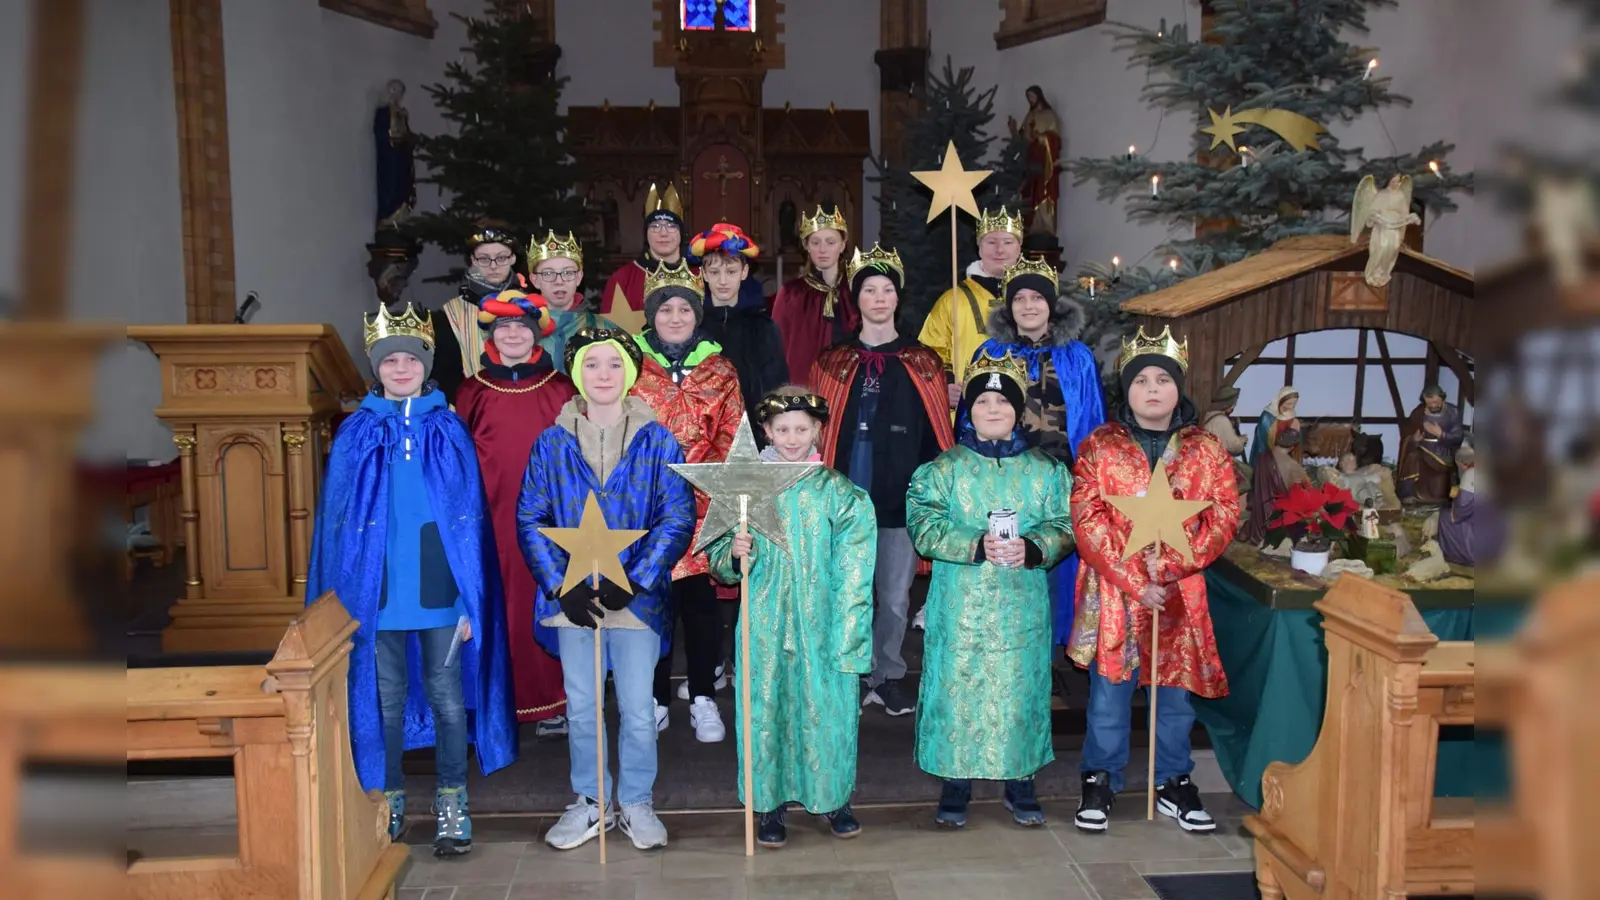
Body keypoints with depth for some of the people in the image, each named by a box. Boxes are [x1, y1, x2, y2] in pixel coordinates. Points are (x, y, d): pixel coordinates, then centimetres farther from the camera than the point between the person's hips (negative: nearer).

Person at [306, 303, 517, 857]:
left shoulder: (450, 431, 4)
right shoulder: (356, 434, 4)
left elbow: (471, 517, 2)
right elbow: (337, 519, 5)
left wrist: (471, 600, -3)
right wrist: (345, 599, -1)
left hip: (440, 589, 0)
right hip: (379, 590, 1)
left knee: (447, 695, 3)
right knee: (386, 696, 9)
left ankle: (451, 804, 15)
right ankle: (389, 800, 23)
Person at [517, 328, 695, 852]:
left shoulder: (657, 442, -1)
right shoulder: (552, 444, 3)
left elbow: (677, 518, -6)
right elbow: (530, 519, 0)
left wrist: (633, 582, -15)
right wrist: (563, 587, -11)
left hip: (637, 598, -1)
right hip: (571, 601, 2)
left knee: (637, 710, 5)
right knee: (581, 709, 12)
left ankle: (637, 803, 25)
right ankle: (589, 804, 29)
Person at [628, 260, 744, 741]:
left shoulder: (720, 370, 9)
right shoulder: (632, 366, 7)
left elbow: (732, 438, 6)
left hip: (702, 502, 0)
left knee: (699, 594, 1)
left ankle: (704, 699, 12)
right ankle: (656, 699, 15)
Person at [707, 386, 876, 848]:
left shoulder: (839, 492, -1)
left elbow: (853, 570, -4)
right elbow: (719, 561, 5)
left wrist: (847, 634, -10)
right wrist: (733, 553, -18)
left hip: (822, 623, -1)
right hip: (766, 623, 1)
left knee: (826, 705, 5)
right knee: (766, 706, 4)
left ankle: (834, 799, 25)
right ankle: (770, 803, 20)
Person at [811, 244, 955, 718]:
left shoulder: (922, 364, 8)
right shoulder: (833, 362, 8)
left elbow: (935, 436, 6)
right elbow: (817, 431, 5)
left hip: (900, 498, 0)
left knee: (895, 597, 5)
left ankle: (888, 675, 22)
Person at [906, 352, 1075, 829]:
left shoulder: (1046, 470, 7)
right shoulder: (943, 469, 2)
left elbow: (1064, 527, 1)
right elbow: (925, 528, -8)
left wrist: (1032, 548, -19)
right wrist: (977, 546, -22)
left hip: (1023, 608, 1)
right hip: (960, 607, -1)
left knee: (1020, 690, 6)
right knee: (958, 688, 2)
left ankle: (1020, 781, 23)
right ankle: (956, 781, 18)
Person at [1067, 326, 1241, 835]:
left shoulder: (1206, 450, 6)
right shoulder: (1099, 448, -1)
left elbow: (1225, 516, -1)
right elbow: (1088, 522, -8)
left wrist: (1173, 566, -14)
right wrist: (1135, 582, -15)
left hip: (1181, 595, 2)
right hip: (1112, 593, -2)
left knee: (1176, 692, 11)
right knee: (1109, 693, 4)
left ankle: (1174, 785, 26)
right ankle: (1100, 783, 20)